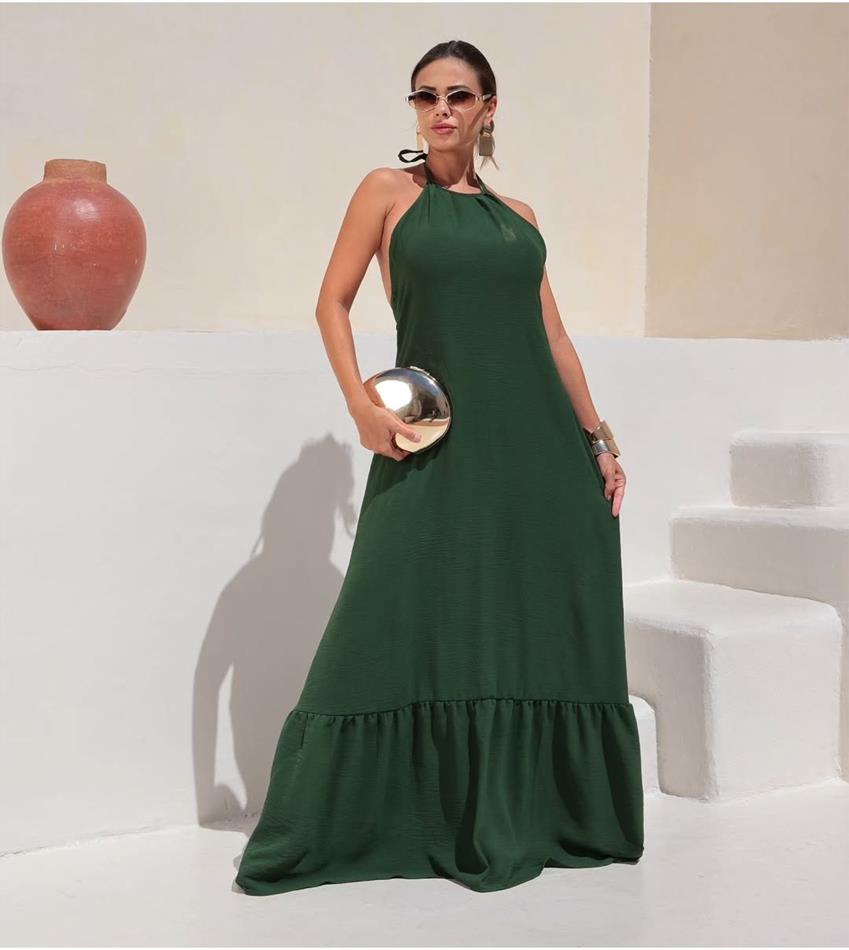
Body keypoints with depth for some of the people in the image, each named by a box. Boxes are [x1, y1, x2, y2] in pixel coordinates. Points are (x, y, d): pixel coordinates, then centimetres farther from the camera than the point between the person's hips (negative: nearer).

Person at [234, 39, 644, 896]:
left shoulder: (517, 215, 15)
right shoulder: (388, 192, 4)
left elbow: (553, 334, 15)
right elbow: (333, 301, 2)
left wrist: (598, 438, 11)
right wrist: (360, 403, -12)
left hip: (535, 442, 4)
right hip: (437, 442, -4)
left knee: (539, 624, 6)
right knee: (410, 624, -6)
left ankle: (517, 818, 22)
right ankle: (315, 830, 7)